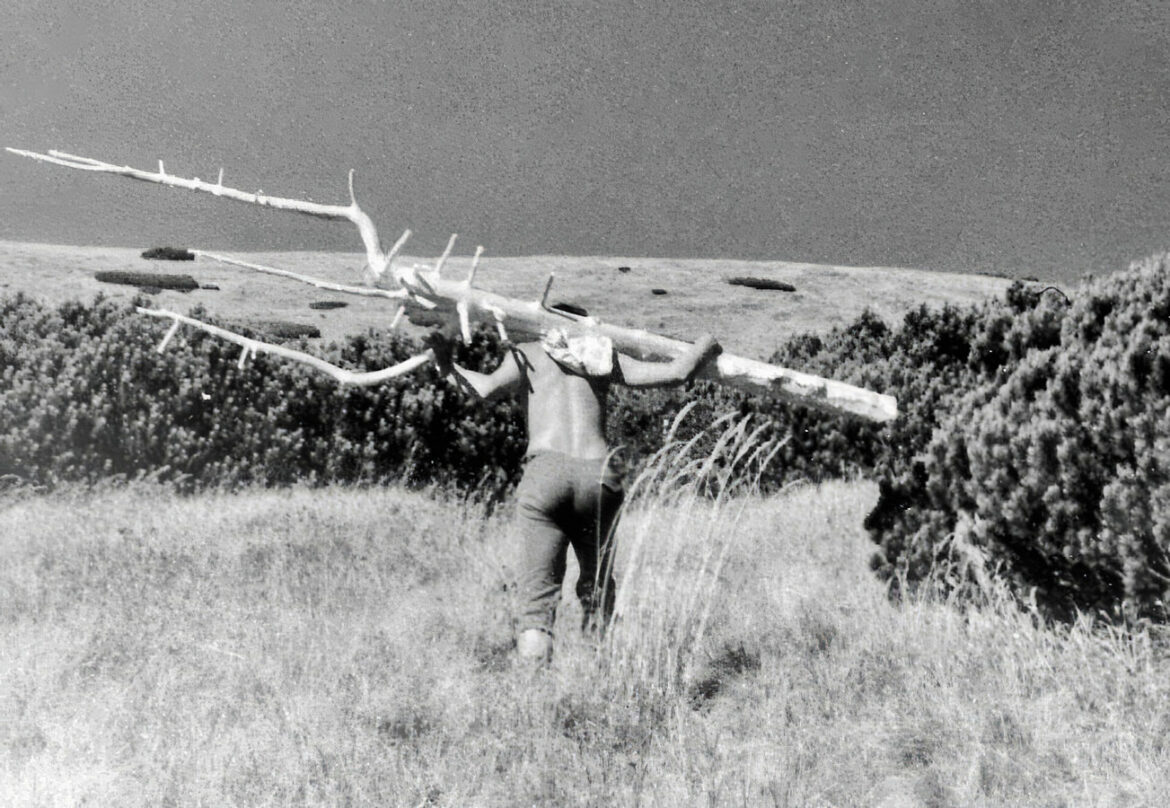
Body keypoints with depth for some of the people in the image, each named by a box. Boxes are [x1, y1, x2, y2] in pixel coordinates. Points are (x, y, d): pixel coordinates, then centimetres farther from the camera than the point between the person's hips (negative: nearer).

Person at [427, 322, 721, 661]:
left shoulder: (526, 353, 17)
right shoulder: (601, 355, 22)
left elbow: (489, 388, -4)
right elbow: (675, 373, 19)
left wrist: (447, 366, 9)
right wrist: (706, 346, 36)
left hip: (545, 472, -2)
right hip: (599, 475, 2)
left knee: (537, 592, 1)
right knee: (597, 587, 19)